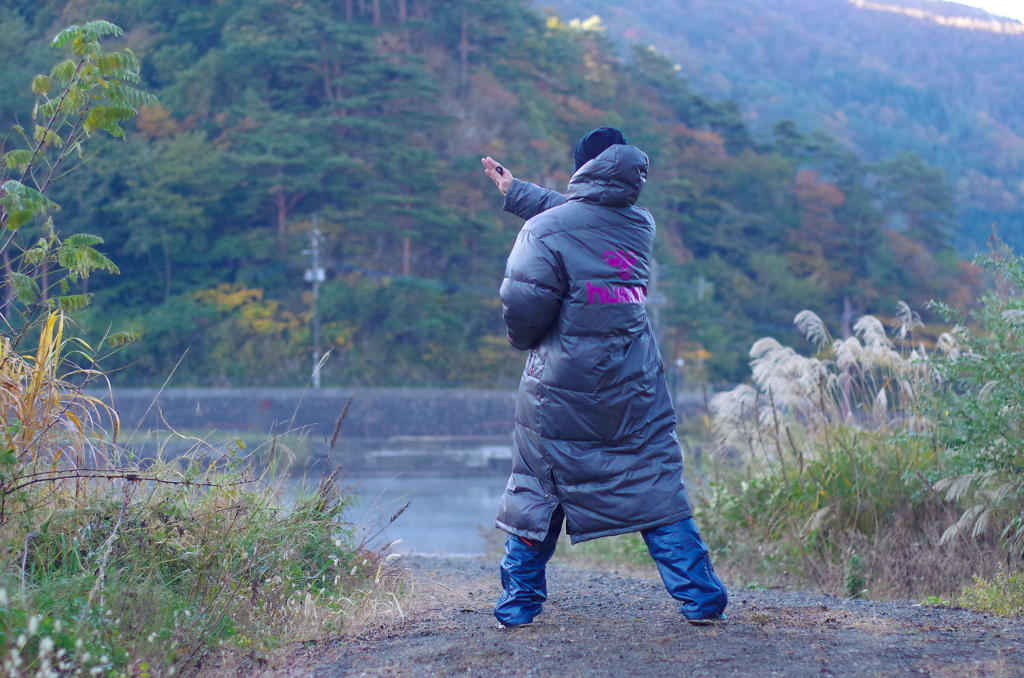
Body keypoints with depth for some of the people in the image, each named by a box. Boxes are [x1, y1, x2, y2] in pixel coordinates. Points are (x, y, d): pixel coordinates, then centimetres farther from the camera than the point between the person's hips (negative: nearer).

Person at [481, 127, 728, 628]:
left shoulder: (545, 229, -10)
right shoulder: (641, 226, 6)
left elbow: (522, 306, -17)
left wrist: (525, 339, 6)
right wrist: (514, 191, 30)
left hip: (559, 389, -2)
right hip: (635, 390, 3)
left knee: (534, 493, 9)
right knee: (658, 489, 5)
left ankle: (516, 605, 14)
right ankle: (701, 600, 2)